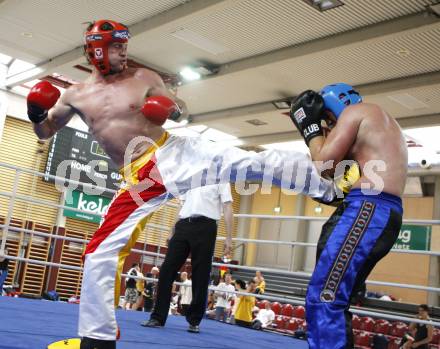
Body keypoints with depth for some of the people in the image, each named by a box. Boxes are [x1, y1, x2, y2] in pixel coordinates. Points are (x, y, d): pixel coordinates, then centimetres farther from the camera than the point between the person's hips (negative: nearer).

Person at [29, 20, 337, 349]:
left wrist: (174, 109, -14)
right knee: (100, 253, -4)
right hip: (140, 178, 2)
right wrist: (37, 115, -6)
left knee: (253, 163, -15)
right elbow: (45, 132, 17)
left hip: (175, 153, -1)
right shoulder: (76, 95, 7)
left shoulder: (144, 77, 2)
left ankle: (332, 188, -1)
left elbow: (182, 110, 10)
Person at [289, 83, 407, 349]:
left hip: (369, 208, -10)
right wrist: (329, 136, 25)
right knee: (334, 300, 14)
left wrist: (310, 126, 10)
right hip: (385, 215, 10)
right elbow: (339, 166, 28)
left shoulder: (355, 110, 4)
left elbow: (326, 164, -3)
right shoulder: (381, 123, 31)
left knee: (323, 298, -16)